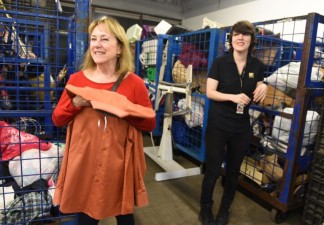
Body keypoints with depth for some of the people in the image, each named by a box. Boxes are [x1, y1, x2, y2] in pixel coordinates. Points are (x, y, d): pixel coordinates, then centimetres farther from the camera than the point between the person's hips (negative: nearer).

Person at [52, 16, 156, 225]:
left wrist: (125, 111, -19)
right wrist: (75, 103, -12)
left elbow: (150, 123, -3)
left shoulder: (134, 83, -7)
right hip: (83, 163, 2)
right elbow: (57, 119, 7)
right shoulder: (77, 79, 0)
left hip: (119, 165, -1)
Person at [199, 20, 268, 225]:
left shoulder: (257, 66, 2)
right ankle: (206, 208, 31)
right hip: (218, 125, -3)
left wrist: (263, 89, -14)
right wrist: (232, 96, -25)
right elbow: (210, 93, -10)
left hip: (242, 128, 4)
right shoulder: (220, 62, -7)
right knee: (213, 170, 5)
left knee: (233, 171, 15)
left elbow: (257, 98, 8)